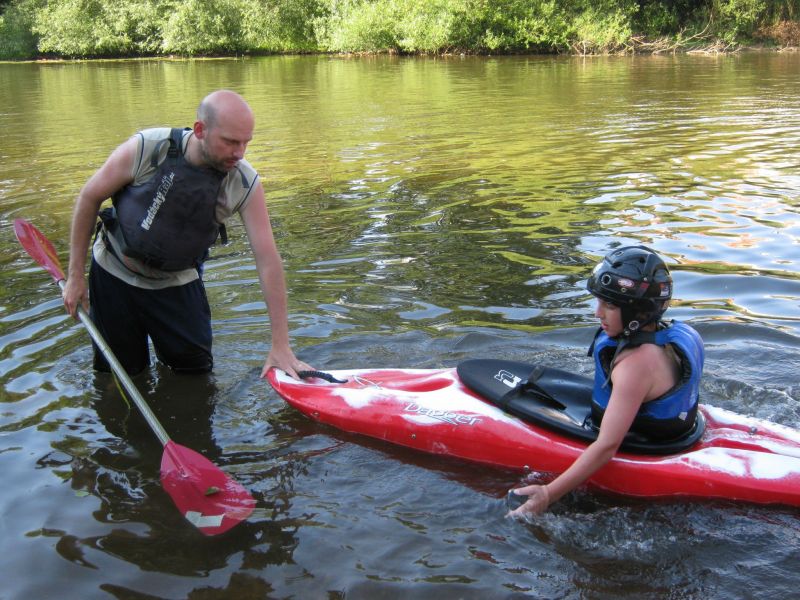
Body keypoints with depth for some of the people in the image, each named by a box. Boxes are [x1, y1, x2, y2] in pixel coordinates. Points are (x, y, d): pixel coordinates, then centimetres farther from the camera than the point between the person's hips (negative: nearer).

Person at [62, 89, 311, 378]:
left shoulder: (246, 184, -21)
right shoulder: (146, 149, -25)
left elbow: (268, 260, -21)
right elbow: (89, 198, -10)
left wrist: (281, 345, -23)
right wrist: (75, 276, -7)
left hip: (177, 283, 1)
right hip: (114, 275, -1)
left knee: (196, 369, 7)